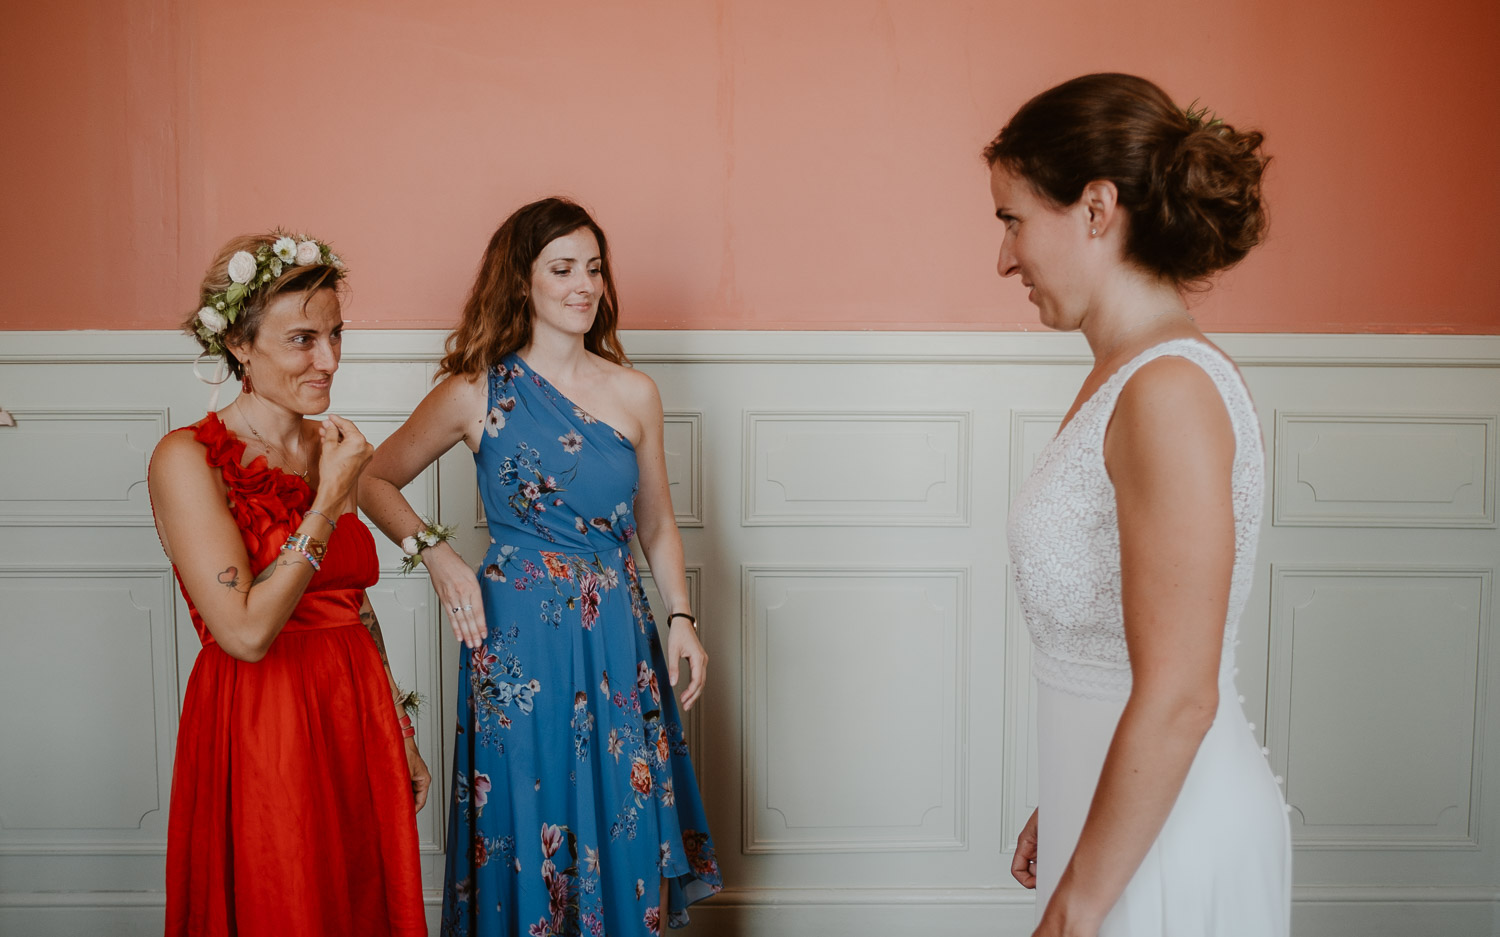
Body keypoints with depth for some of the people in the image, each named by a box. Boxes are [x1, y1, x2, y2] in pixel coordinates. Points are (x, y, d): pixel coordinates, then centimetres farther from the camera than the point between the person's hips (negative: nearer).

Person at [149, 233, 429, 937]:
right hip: (258, 738, -6)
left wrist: (400, 733, 14)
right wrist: (329, 501, -19)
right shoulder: (187, 459, -13)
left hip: (357, 722, 6)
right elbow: (246, 632, -20)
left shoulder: (328, 448, 7)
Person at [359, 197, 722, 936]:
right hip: (517, 638, -2)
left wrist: (680, 618, 1)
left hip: (617, 639, 3)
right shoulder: (477, 392, -3)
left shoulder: (634, 394, 4)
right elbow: (375, 479, 5)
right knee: (527, 830, 8)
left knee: (624, 827, 9)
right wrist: (435, 553, -9)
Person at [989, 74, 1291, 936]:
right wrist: (1061, 814, 17)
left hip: (1167, 841, -8)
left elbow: (1176, 698, -23)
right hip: (1128, 817, 8)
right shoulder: (1122, 379, 7)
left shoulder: (1170, 391, -21)